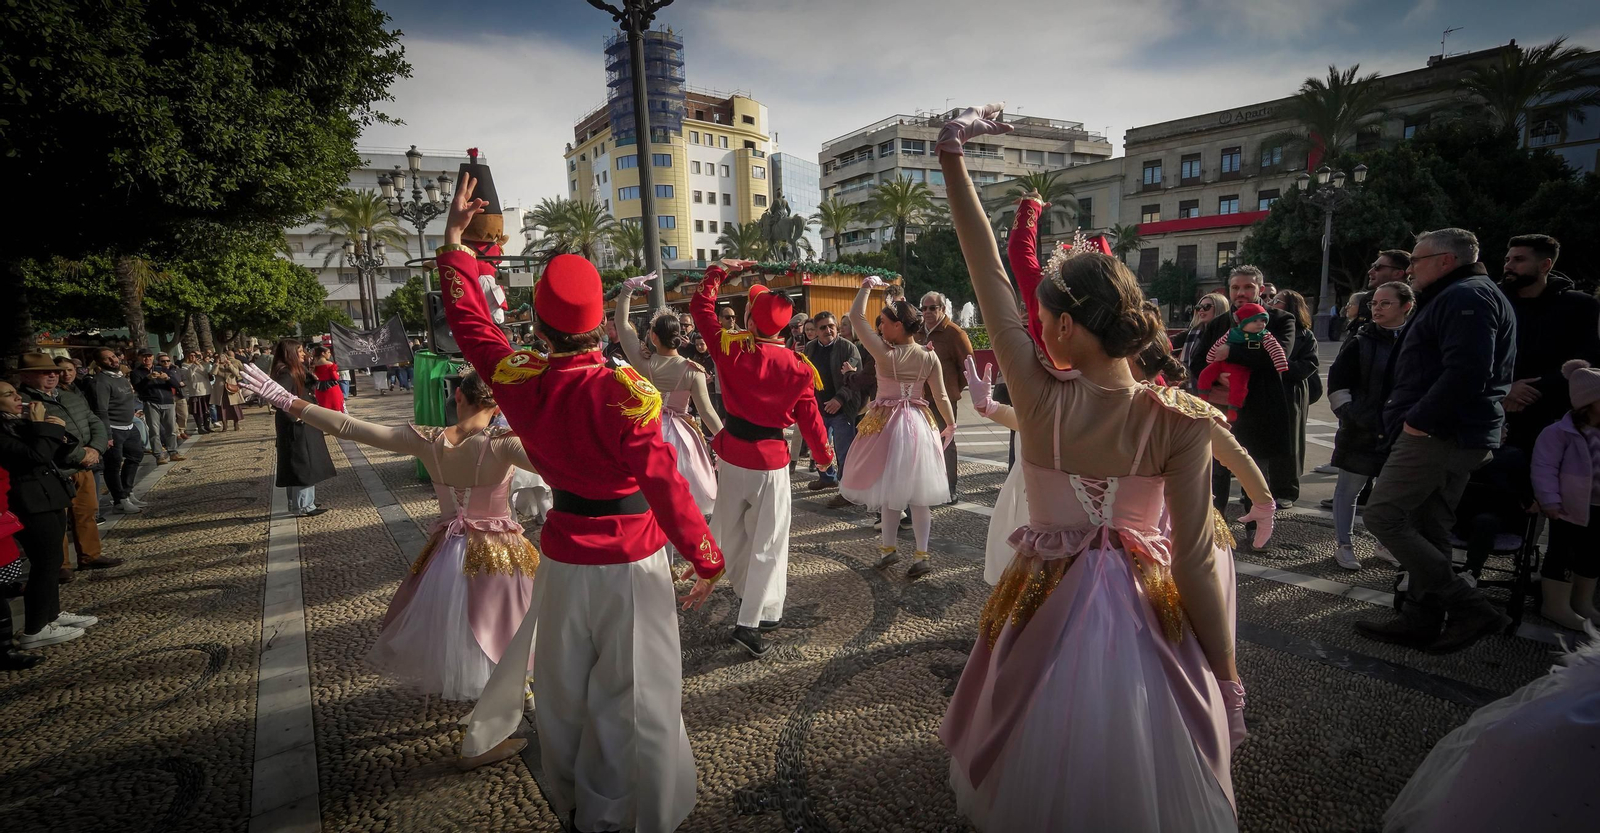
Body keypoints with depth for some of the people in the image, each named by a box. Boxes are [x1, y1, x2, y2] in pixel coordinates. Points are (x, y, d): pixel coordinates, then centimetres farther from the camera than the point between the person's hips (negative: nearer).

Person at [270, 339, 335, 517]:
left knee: (305, 466, 16)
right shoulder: (285, 374, -19)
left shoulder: (295, 372, 10)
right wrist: (294, 417, -24)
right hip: (297, 428, -10)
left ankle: (304, 503, 26)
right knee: (303, 466, -2)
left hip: (303, 427, 10)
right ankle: (303, 507, 6)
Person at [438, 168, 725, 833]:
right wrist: (707, 560, -11)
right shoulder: (623, 392, -23)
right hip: (629, 559, -5)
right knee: (629, 698, 10)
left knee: (563, 689, 22)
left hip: (562, 552, 6)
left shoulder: (518, 380, -8)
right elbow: (663, 484, -21)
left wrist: (455, 241, 18)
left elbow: (470, 323, 9)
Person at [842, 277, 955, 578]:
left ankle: (888, 548, 26)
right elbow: (941, 396, 1)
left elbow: (856, 317, -11)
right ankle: (921, 556, 11)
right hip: (918, 425, 3)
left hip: (886, 425, -3)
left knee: (890, 489, 12)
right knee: (918, 493, 8)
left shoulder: (885, 353, -16)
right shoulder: (929, 356, -4)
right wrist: (950, 424, 15)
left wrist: (867, 286, 0)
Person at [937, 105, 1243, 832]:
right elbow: (1194, 561, -15)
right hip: (1145, 615, 0)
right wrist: (1228, 678, -2)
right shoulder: (1179, 422, -18)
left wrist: (952, 158, -8)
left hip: (1047, 605, 0)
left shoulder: (1039, 396, -18)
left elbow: (987, 272, -13)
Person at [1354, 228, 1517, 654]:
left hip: (1436, 434, -11)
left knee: (1383, 516, -10)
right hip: (1458, 435, 11)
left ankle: (1468, 606, -6)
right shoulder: (1452, 299, 22)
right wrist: (1418, 418, 15)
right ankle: (1422, 619, 17)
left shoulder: (1466, 298, -12)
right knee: (1427, 529, 12)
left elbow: (1466, 372, -25)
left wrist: (1418, 420, -21)